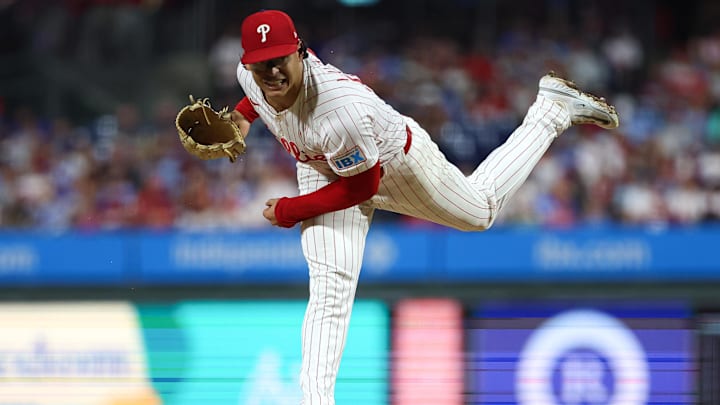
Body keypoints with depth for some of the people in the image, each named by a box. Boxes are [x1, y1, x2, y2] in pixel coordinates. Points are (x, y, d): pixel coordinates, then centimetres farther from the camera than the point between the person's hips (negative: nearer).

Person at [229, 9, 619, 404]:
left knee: (481, 209, 25)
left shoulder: (340, 108, -49)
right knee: (329, 290, -10)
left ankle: (553, 108, 40)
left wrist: (286, 211, -25)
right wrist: (242, 115, -6)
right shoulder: (249, 75, -26)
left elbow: (360, 186, -32)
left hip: (395, 162, -5)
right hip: (326, 169, 5)